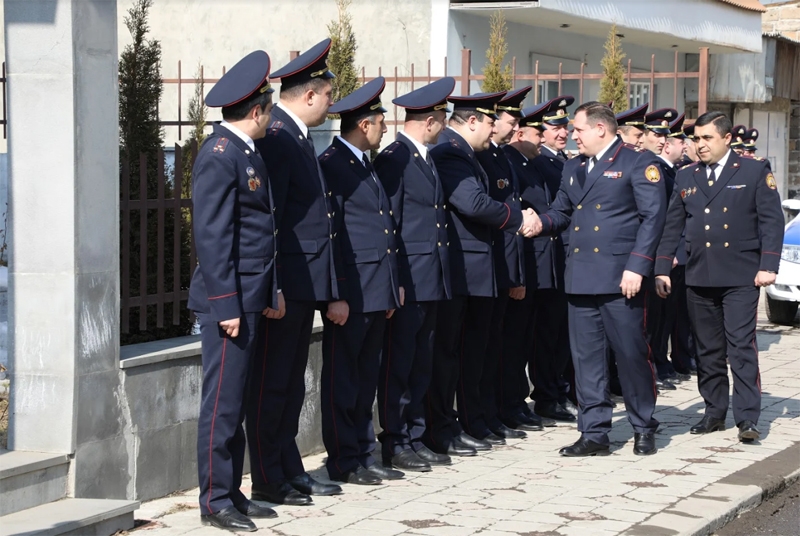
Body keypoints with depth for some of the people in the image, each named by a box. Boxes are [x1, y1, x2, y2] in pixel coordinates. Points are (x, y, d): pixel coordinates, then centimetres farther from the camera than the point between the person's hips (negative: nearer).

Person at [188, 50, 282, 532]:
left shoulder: (250, 153, 15)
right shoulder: (219, 156, -14)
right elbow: (211, 235, -18)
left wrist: (272, 290, 14)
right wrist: (226, 305, -20)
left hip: (253, 300, 10)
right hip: (229, 301, -10)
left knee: (242, 402, 13)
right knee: (224, 403, -3)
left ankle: (233, 493, 21)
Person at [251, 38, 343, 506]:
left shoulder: (300, 138, 16)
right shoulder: (276, 138, -15)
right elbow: (269, 219, -20)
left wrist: (333, 292, 19)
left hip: (305, 283, 10)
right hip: (286, 281, -10)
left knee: (292, 383, 15)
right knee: (273, 383, -2)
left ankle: (291, 471, 23)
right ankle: (268, 481, 5)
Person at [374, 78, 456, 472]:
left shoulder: (428, 159, 17)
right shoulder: (394, 159, -11)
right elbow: (388, 224, -14)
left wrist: (442, 277, 15)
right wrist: (394, 281, -16)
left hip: (432, 280, 9)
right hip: (408, 279, -9)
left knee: (420, 365, 12)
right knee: (397, 364, -2)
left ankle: (414, 439, 19)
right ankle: (394, 444, 3)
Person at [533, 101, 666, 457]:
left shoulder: (638, 163, -3)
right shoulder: (573, 168, 17)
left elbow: (653, 216, -9)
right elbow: (561, 212, 21)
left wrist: (637, 267, -16)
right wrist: (542, 222, -2)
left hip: (619, 278, -6)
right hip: (580, 277, 6)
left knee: (631, 353, 0)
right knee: (586, 357, 5)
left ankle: (644, 428, 15)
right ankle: (594, 433, 11)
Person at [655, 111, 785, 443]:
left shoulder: (754, 172, 1)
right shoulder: (686, 177, 12)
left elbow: (771, 221, -2)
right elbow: (672, 227, 13)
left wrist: (768, 266, -11)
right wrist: (662, 270, 7)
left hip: (740, 277, -4)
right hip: (699, 278, 4)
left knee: (742, 346, -8)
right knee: (708, 349, 8)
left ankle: (747, 418, -8)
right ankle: (714, 413, 18)